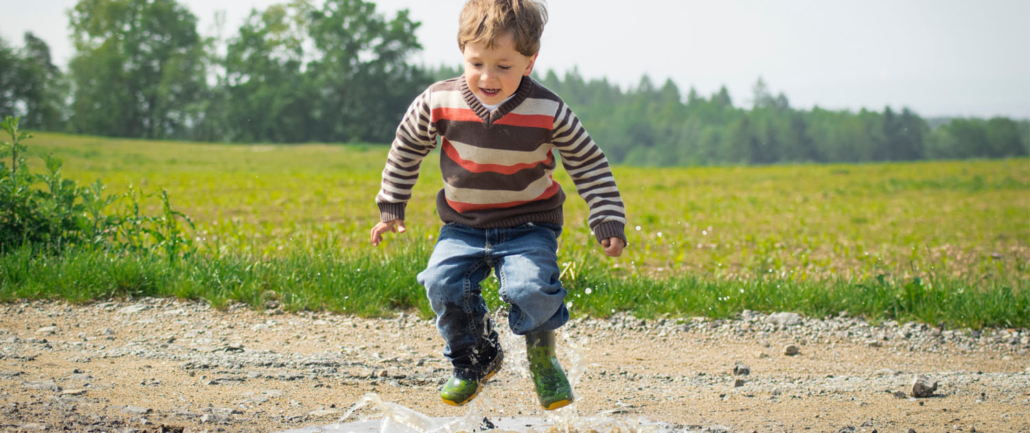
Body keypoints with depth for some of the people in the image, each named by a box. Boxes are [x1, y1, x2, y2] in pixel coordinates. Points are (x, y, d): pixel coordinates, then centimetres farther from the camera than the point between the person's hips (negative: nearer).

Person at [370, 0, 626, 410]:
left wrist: (608, 222, -7)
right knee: (443, 282, -21)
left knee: (530, 287, -27)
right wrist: (391, 207, 12)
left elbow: (589, 164, -3)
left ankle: (542, 358, 6)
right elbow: (406, 149, 7)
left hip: (529, 225, -2)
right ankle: (475, 361, 7)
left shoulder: (548, 112, -15)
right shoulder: (439, 103, -12)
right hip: (464, 226, 2)